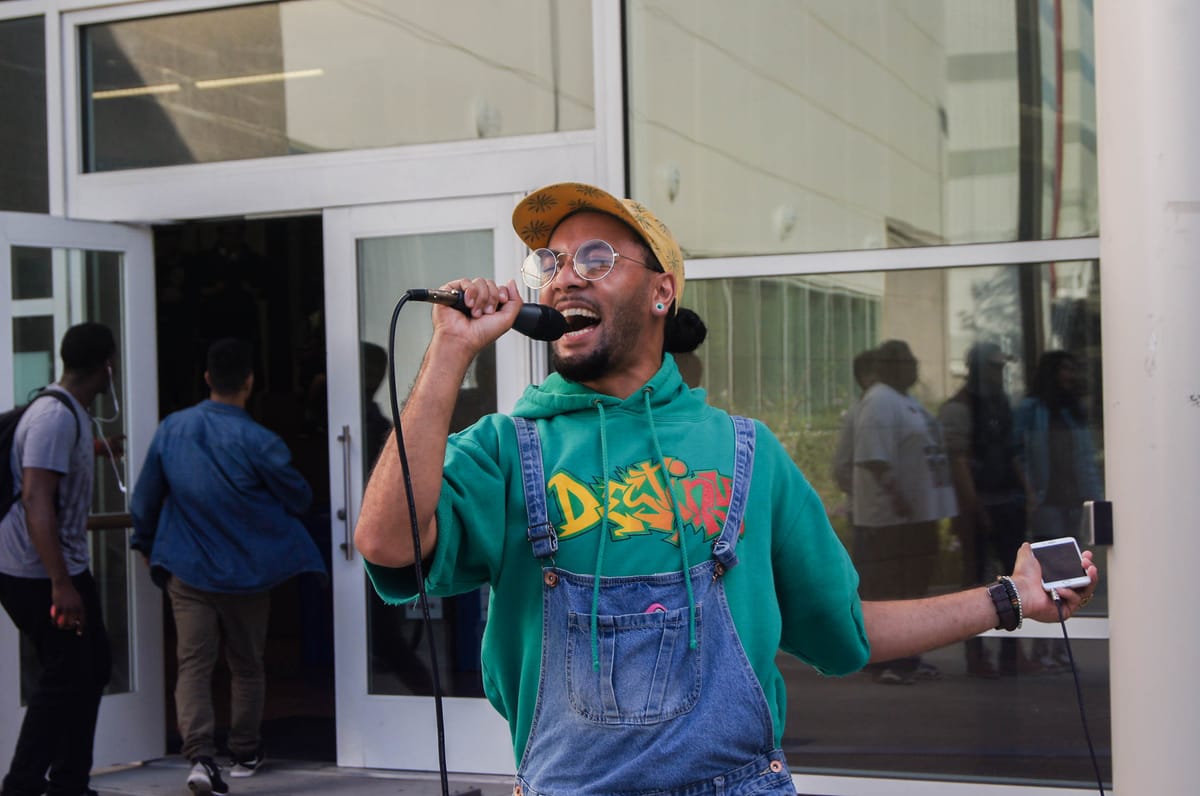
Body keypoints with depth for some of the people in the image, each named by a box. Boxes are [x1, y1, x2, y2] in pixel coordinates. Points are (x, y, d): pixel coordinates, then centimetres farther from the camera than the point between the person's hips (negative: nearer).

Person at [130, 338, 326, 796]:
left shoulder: (172, 429, -3)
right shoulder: (258, 442, -14)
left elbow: (146, 498, 7)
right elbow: (300, 499, -2)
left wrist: (145, 543, 24)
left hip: (186, 571, 2)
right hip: (246, 572, -2)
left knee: (193, 664, -2)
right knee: (247, 666, 14)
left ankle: (200, 755, -20)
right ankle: (245, 754, 25)